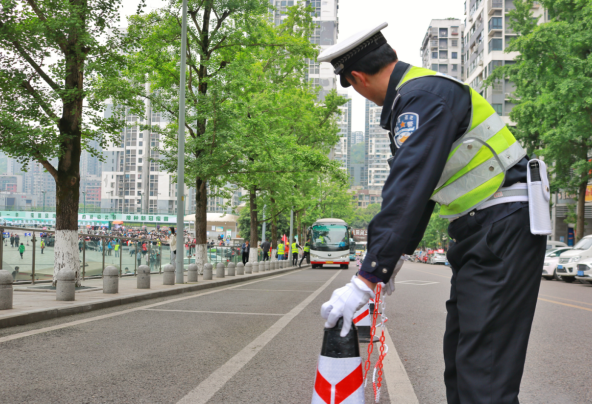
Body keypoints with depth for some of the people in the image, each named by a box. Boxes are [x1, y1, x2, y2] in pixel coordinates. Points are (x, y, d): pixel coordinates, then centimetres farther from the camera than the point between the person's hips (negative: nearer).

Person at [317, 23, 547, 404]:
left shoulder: (425, 95, -17)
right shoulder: (413, 99, 15)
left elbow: (407, 190, -27)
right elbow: (416, 187, 21)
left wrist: (366, 280, -27)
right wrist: (395, 257, 23)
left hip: (505, 225, -10)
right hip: (478, 230, 10)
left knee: (484, 371, -11)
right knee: (459, 351, 14)